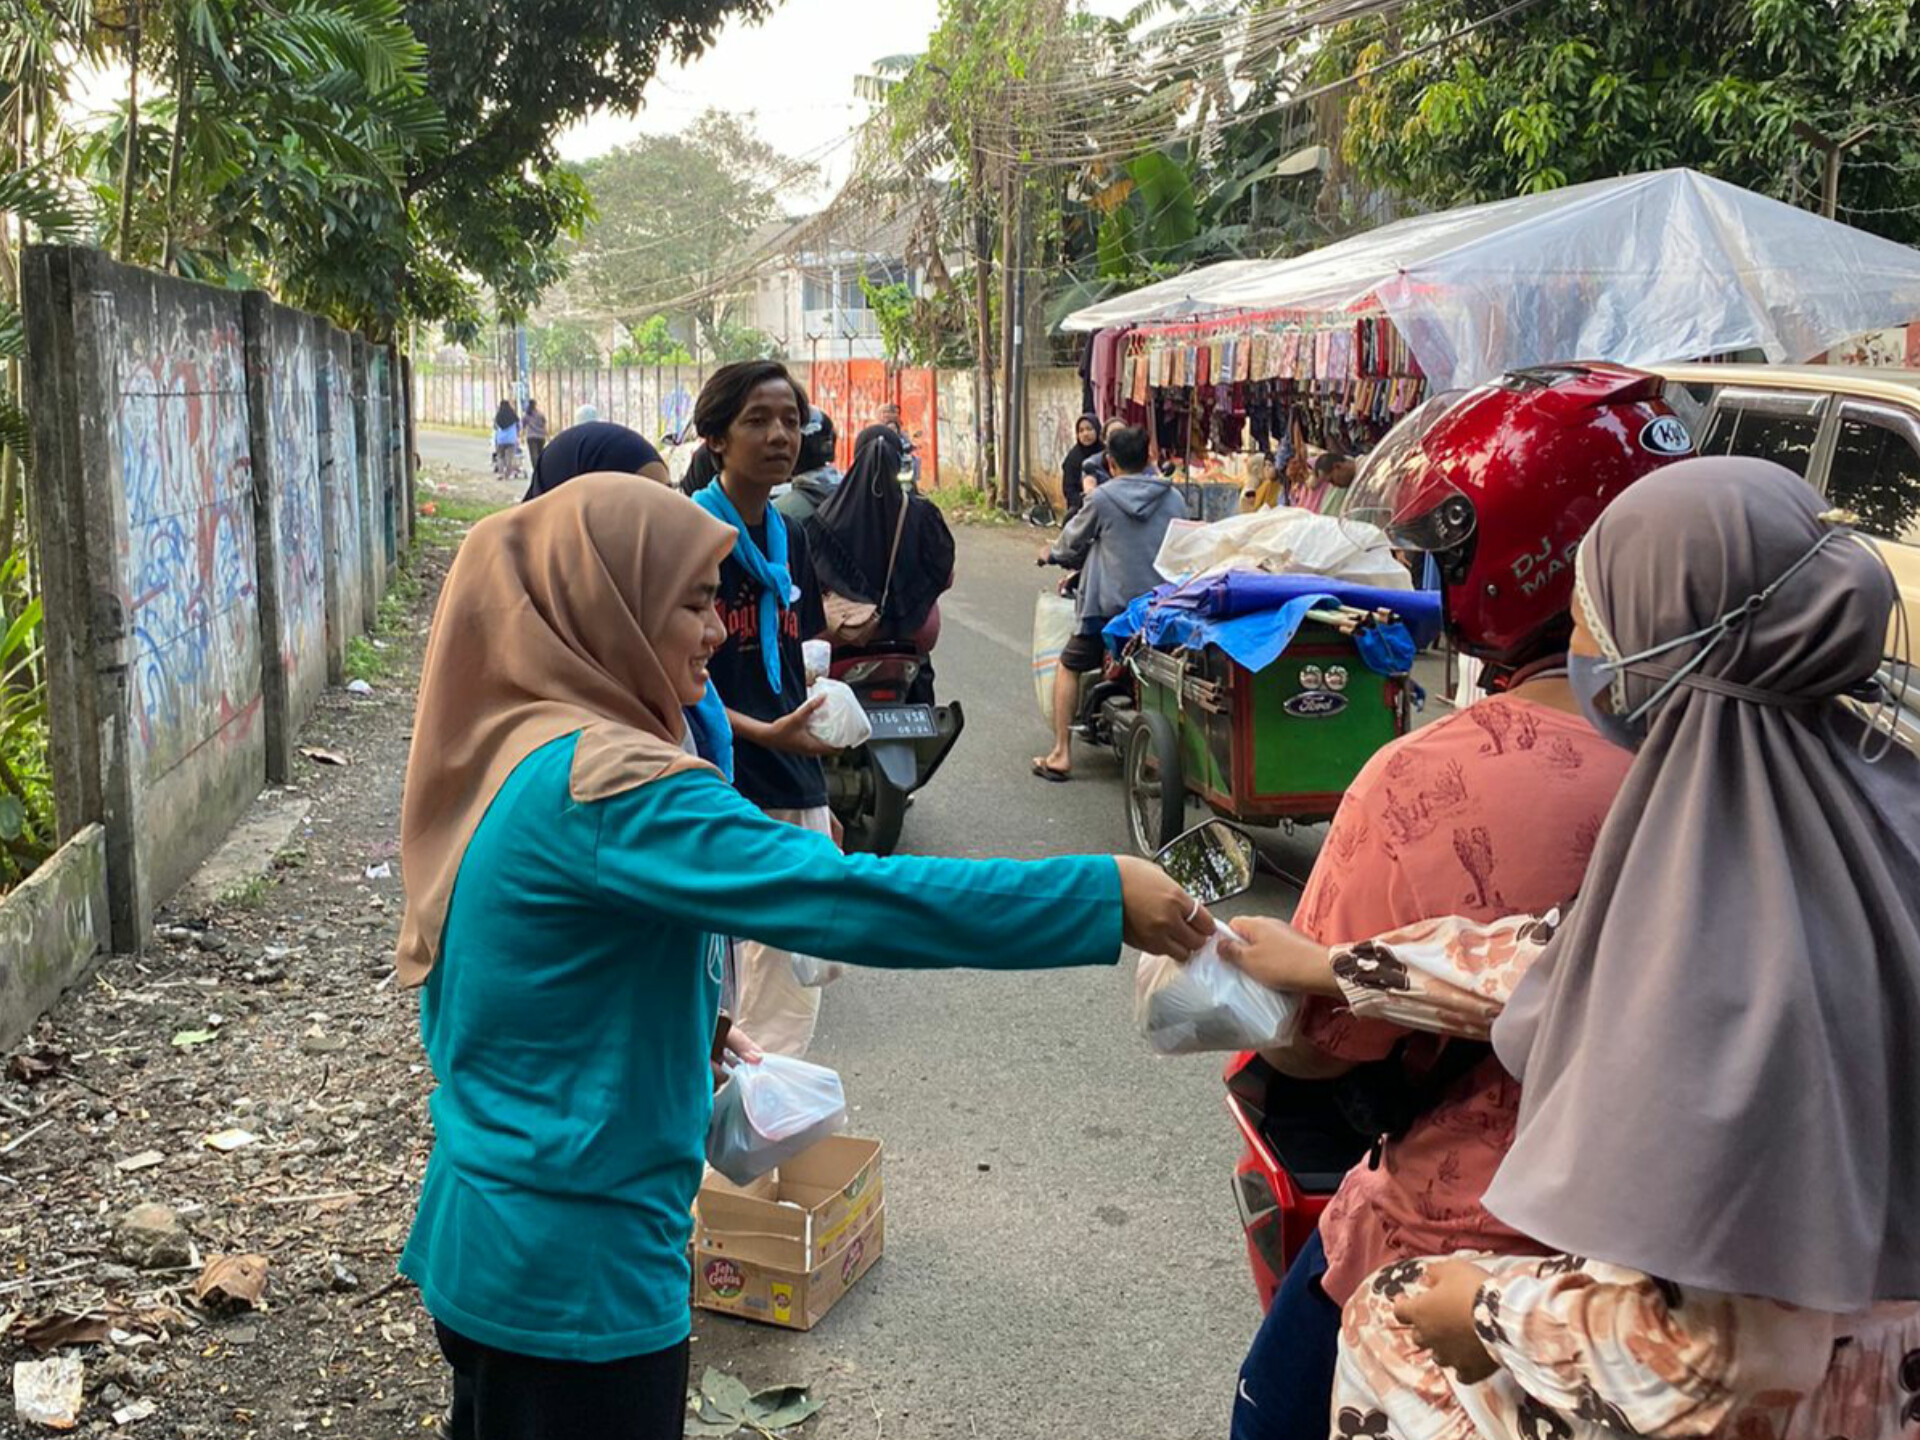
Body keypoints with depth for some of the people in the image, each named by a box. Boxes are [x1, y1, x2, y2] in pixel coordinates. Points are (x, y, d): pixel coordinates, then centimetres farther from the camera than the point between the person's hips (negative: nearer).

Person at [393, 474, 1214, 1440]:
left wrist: (689, 1023, 9)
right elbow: (841, 896, -33)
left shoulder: (504, 749, 3)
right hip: (577, 1277, -9)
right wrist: (1105, 896, -30)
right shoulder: (605, 786, -26)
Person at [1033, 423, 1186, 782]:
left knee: (1068, 666, 13)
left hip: (1109, 603, -3)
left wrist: (1053, 555, 30)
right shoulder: (1174, 499, 4)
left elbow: (1073, 541, 8)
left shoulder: (1102, 498, -5)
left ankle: (1061, 755, 9)